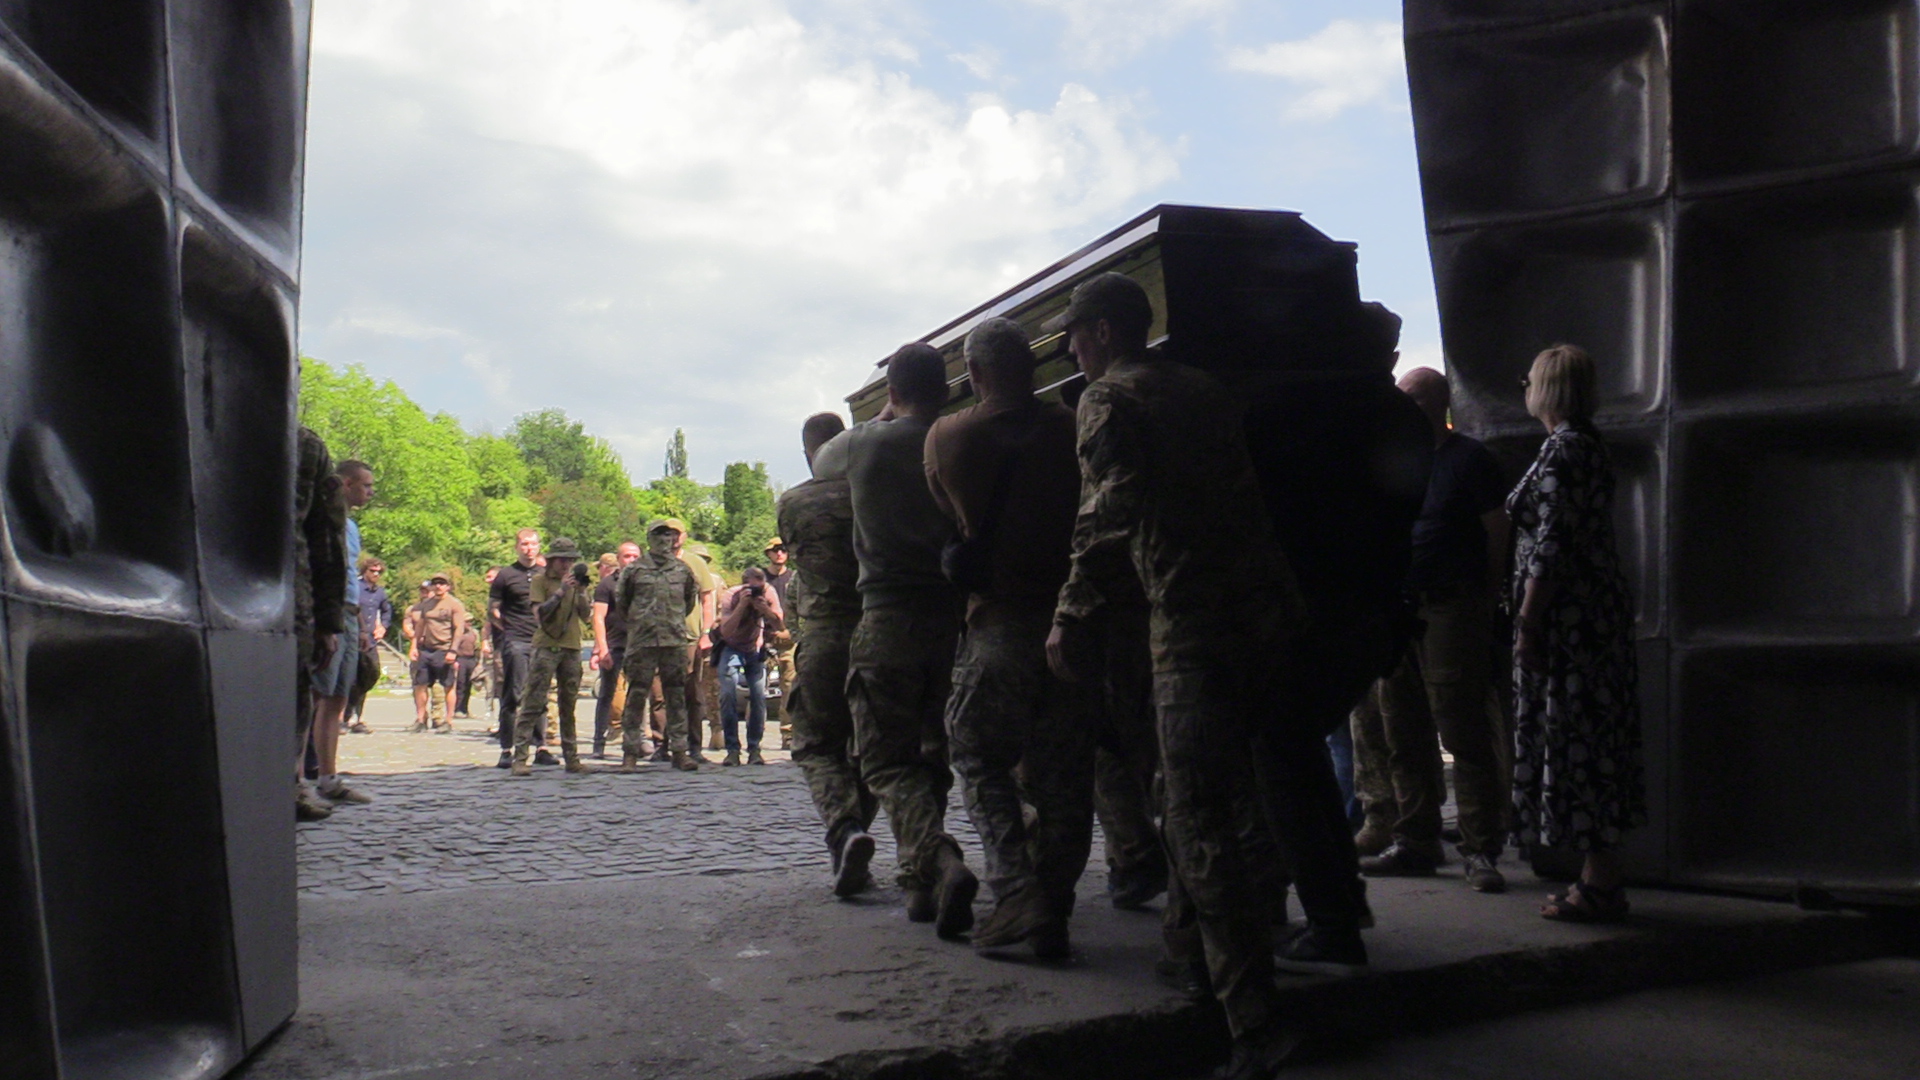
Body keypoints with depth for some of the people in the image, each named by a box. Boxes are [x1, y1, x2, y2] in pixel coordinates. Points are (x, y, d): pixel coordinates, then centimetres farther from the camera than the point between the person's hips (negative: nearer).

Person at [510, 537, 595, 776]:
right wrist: (560, 591, -15)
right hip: (546, 646, -5)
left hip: (572, 648, 5)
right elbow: (539, 615, -9)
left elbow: (586, 616, 8)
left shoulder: (576, 581, 15)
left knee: (569, 706, 7)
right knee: (533, 704, -9)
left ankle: (572, 758, 10)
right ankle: (520, 758, -11)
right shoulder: (539, 580, 3)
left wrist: (582, 593, -7)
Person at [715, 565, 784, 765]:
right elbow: (725, 631, -34)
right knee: (728, 695, -19)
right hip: (732, 649, -2)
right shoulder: (732, 596, -22)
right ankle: (732, 749, -11)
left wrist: (765, 609, -35)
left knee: (759, 696, -12)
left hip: (756, 650, 2)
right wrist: (742, 604, -41)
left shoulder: (769, 593, -15)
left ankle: (754, 749, -1)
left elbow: (780, 625, -19)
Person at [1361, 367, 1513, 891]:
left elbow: (1497, 536, -2)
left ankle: (1481, 850, -3)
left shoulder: (1469, 458, -1)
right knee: (1404, 737, 9)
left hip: (1450, 611, -6)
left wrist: (1481, 602, -3)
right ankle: (1415, 843, 17)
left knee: (1463, 734, -7)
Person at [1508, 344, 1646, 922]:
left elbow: (1551, 547, -20)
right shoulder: (1590, 445, 16)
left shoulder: (1560, 451, -13)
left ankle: (1599, 886, -1)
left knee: (1572, 739, -6)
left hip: (1566, 617, -10)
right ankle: (1600, 878, 18)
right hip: (1600, 611, 10)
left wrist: (1528, 624, -19)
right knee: (1596, 739, 12)